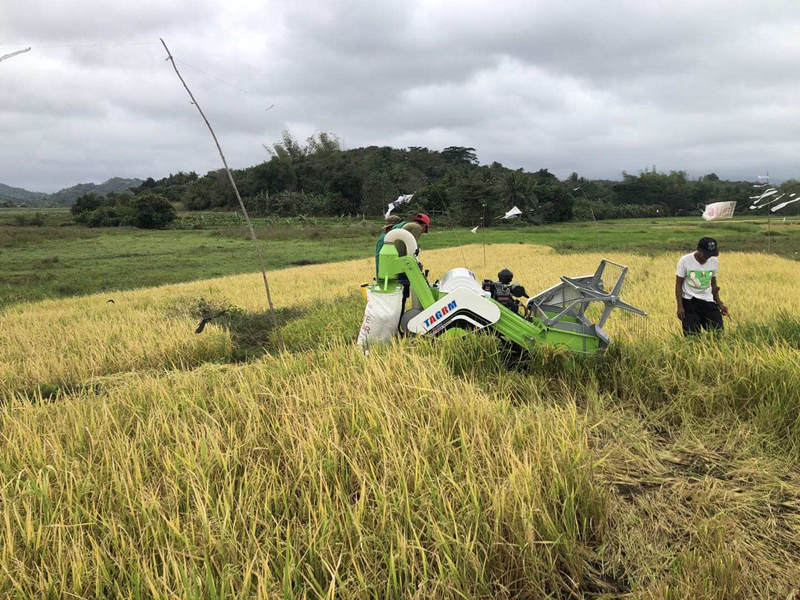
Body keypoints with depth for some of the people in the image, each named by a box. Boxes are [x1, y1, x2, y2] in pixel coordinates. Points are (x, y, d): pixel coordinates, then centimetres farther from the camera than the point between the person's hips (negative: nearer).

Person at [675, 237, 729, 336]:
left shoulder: (714, 262, 3)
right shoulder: (685, 261, -10)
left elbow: (713, 284, 14)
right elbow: (678, 285, -6)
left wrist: (719, 303, 9)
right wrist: (680, 306, -12)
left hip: (708, 301, 4)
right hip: (689, 300, -3)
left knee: (718, 330, -5)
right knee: (692, 334, -10)